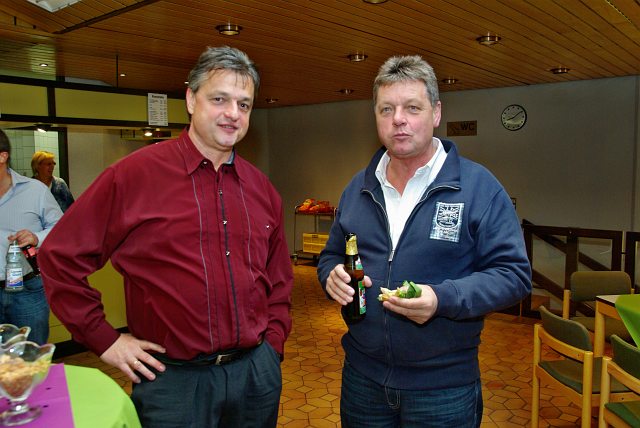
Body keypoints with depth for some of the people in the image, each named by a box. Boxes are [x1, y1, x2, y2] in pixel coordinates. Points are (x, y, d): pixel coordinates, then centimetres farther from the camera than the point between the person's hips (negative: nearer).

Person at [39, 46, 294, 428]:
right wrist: (104, 339, -5)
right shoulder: (134, 174, -10)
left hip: (257, 371, 5)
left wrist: (273, 340, 7)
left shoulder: (262, 189, 5)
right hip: (175, 378, -4)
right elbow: (61, 256, -6)